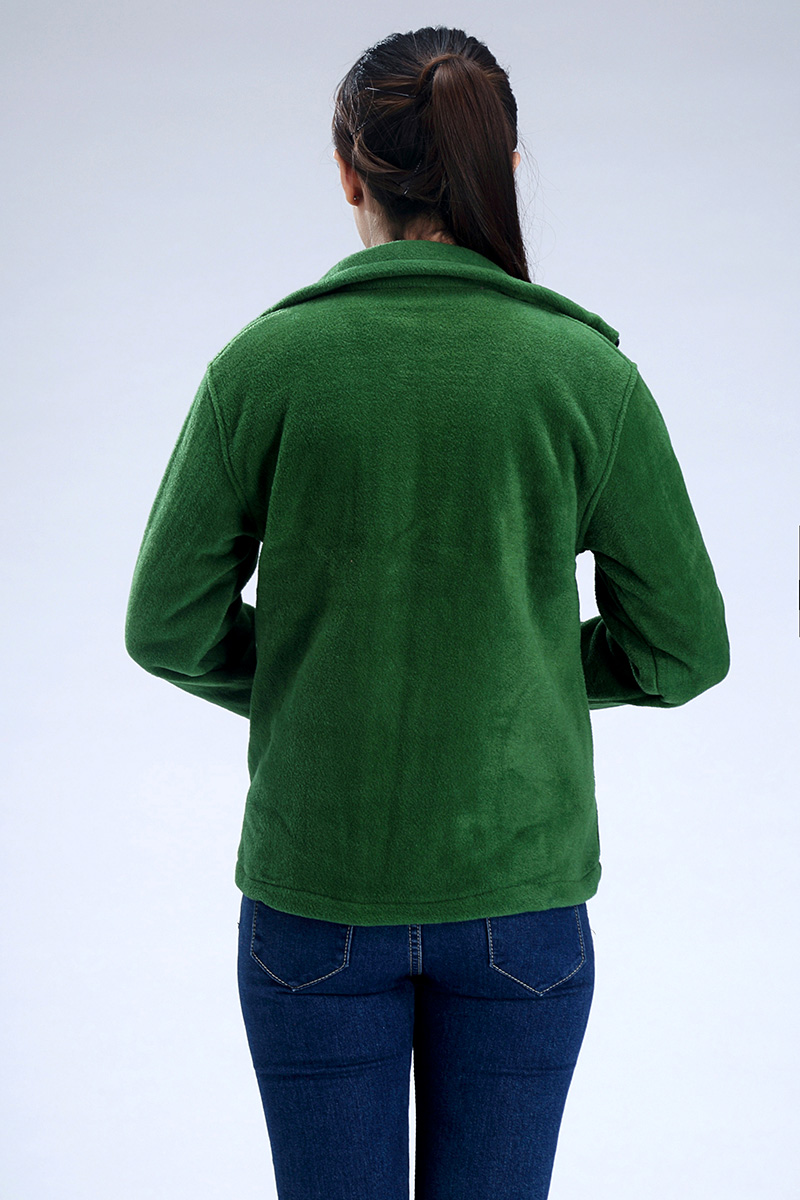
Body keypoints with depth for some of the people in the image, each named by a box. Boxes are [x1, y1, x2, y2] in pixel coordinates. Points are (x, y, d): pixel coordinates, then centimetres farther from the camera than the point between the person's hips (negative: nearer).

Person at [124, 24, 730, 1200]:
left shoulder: (264, 362, -9)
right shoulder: (588, 372, -8)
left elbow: (170, 628, -5)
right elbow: (683, 648, -3)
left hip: (317, 891, 0)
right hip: (520, 884, 1)